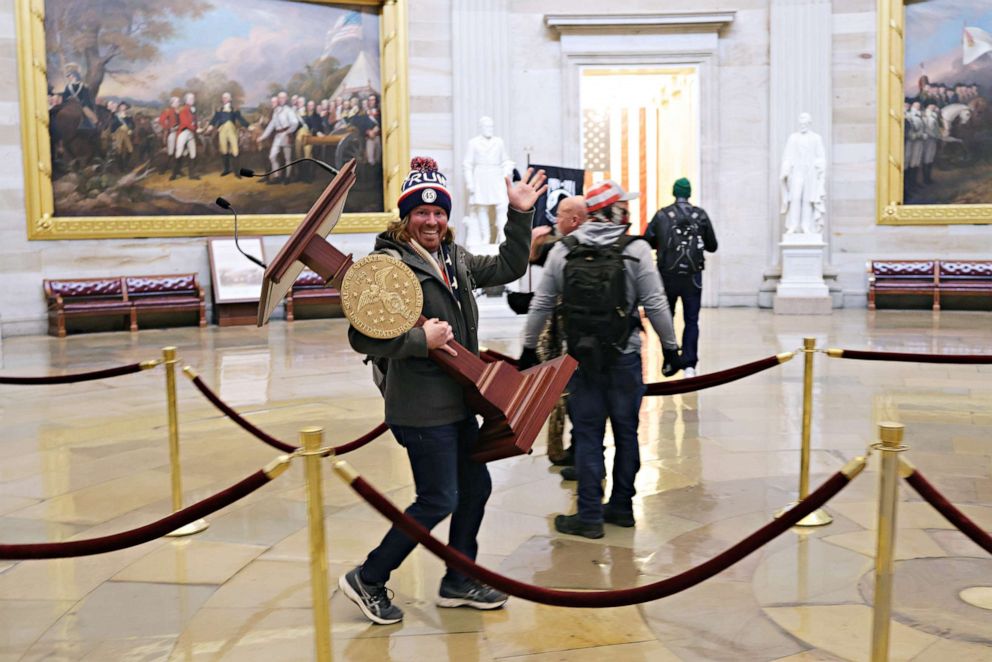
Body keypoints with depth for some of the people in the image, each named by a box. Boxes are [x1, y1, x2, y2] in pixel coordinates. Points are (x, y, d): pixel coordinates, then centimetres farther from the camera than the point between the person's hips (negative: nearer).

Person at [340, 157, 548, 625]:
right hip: (422, 409, -9)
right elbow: (362, 337, -22)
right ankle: (367, 580, 16)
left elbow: (508, 268, 19)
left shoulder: (454, 258, 10)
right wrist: (421, 338, -23)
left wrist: (520, 215, 11)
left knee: (476, 486, 16)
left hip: (457, 403, 9)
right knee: (439, 501, -2)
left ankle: (458, 582, 34)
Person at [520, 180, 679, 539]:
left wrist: (529, 347, 15)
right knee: (626, 432, 13)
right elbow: (655, 304, -7)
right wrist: (670, 345, 5)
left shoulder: (563, 250, 1)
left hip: (581, 357, 1)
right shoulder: (636, 249, -6)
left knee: (587, 435, 7)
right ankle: (621, 506, 24)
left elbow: (541, 304, 4)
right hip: (624, 358, -1)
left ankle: (590, 516, 10)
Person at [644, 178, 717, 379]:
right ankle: (689, 365, -5)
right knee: (691, 321, 5)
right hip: (692, 276, 0)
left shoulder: (662, 215, -2)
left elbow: (647, 241, -4)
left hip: (667, 275, 0)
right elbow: (712, 246, 6)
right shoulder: (701, 215, 1)